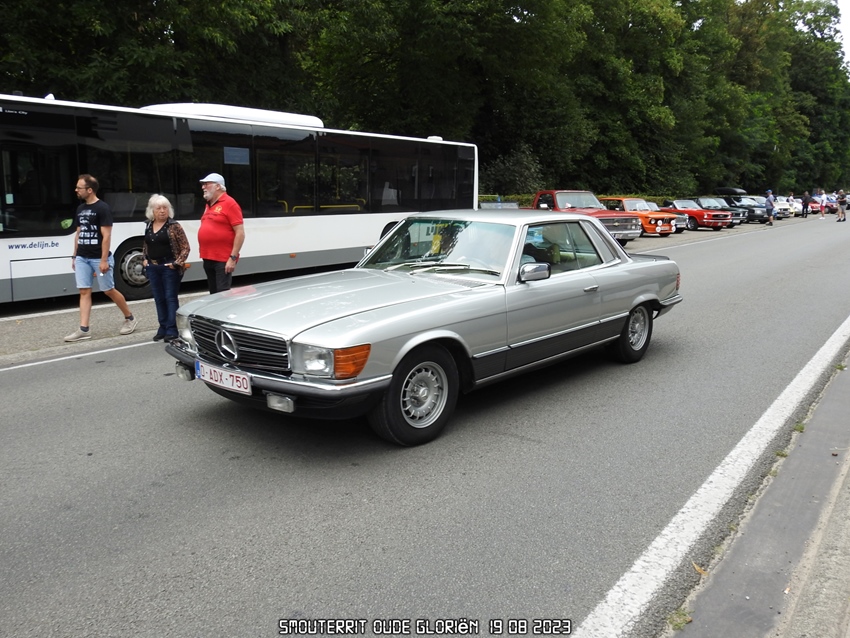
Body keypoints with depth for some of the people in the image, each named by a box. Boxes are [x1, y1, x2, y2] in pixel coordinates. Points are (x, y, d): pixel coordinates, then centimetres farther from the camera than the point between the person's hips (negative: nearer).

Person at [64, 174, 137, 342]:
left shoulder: (103, 208, -11)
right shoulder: (80, 209, 12)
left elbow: (106, 236, -15)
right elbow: (78, 234, 18)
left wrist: (104, 260, -19)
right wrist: (74, 256, 16)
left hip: (98, 258, -7)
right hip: (82, 258, 7)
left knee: (109, 291, 2)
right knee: (84, 292, 2)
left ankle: (129, 318, 21)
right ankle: (83, 329, 2)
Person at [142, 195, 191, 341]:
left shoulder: (174, 226, -7)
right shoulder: (149, 226, 10)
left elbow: (185, 248, -8)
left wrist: (177, 263, -15)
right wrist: (145, 259, 9)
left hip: (169, 267, -6)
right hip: (153, 268, 6)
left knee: (170, 298, -3)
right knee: (159, 299, 11)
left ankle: (172, 330, 0)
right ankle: (163, 328, 19)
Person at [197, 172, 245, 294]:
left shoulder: (229, 203, -9)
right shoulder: (208, 205, 15)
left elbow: (240, 233, -15)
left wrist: (233, 258, -19)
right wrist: (204, 254, 13)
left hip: (223, 260, -8)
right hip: (208, 259, 8)